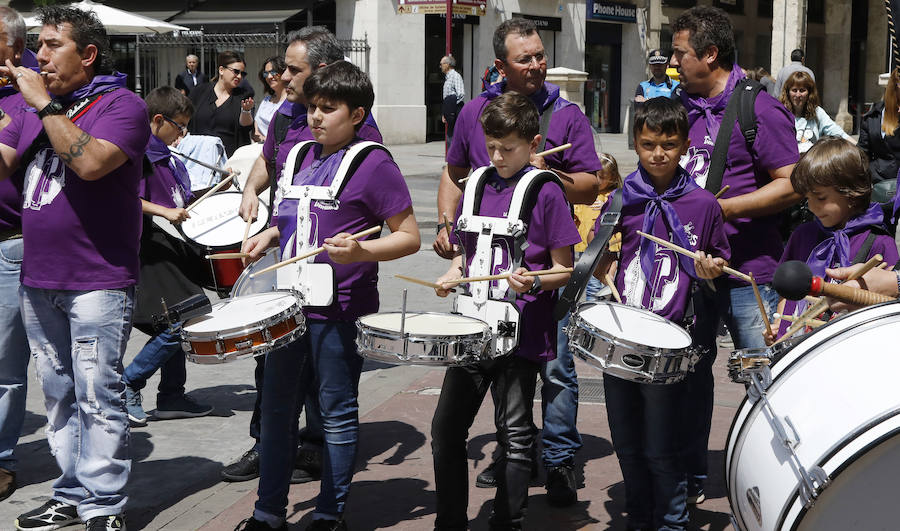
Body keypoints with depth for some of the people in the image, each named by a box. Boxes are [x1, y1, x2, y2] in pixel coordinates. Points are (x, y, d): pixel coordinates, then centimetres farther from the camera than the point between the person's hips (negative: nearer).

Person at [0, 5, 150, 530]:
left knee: (98, 398, -5)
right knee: (59, 397, 12)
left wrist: (45, 104, -17)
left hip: (98, 283, -7)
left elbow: (91, 162, -23)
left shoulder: (121, 104, -6)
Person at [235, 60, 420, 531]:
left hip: (339, 311, -7)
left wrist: (361, 252, -26)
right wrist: (266, 237, 7)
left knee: (336, 413, 6)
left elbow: (409, 236, -11)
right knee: (276, 409, 13)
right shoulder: (301, 156, 11)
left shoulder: (373, 164, -10)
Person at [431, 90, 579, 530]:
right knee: (446, 429, 8)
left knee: (515, 435, 5)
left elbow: (564, 269, -5)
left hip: (521, 333, -5)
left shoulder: (546, 193, -7)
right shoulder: (477, 185, 9)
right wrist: (452, 275, -1)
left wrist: (532, 282, -24)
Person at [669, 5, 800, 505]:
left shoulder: (759, 110, -11)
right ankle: (690, 478, 26)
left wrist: (724, 208, -21)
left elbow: (792, 184, -16)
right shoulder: (684, 107, 11)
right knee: (689, 369, 13)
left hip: (747, 272, -7)